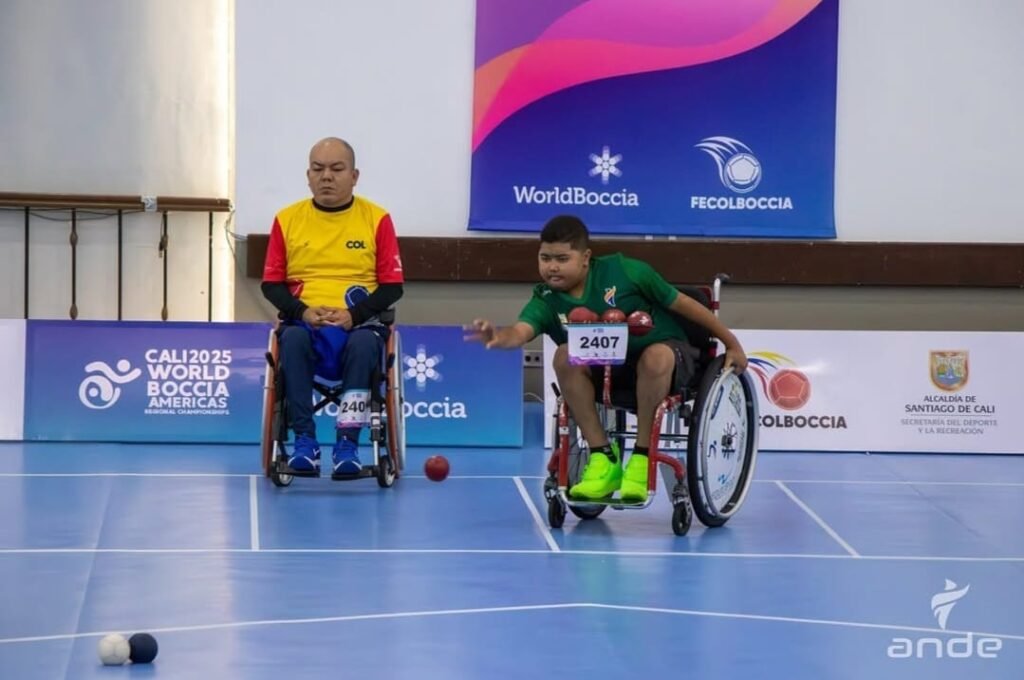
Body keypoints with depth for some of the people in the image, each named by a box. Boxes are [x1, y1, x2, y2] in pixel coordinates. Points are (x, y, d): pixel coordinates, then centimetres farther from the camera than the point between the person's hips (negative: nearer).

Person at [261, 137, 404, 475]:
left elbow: (393, 286, 3)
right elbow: (271, 284, 8)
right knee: (292, 338, -34)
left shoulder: (377, 219, 5)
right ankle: (304, 440, -32)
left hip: (358, 323, -1)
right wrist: (302, 311, -11)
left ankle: (348, 443, -33)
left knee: (364, 343, -36)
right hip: (305, 322, 1)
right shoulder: (287, 219, 8)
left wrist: (355, 314, -14)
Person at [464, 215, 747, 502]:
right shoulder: (546, 300, -11)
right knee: (565, 357, -27)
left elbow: (681, 303, -7)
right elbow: (520, 332, -33)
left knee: (656, 357, -38)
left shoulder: (622, 271, -17)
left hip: (663, 353, -3)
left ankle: (641, 458, -24)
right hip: (607, 370, 3)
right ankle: (602, 457, -19)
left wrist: (732, 344, -1)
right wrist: (498, 337, -58)